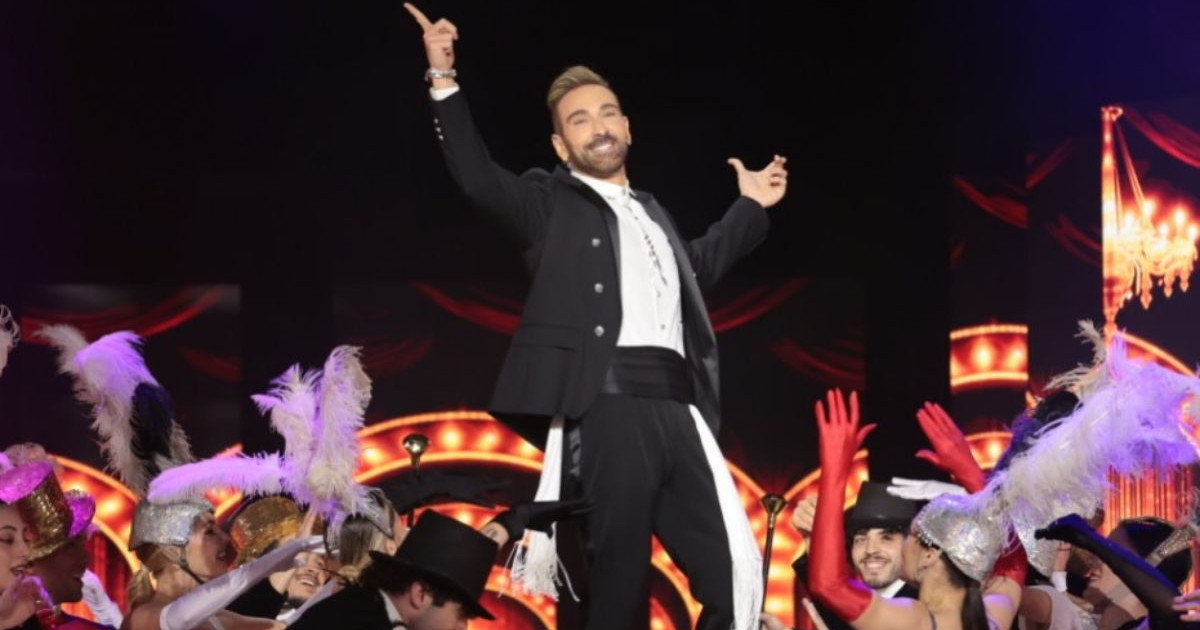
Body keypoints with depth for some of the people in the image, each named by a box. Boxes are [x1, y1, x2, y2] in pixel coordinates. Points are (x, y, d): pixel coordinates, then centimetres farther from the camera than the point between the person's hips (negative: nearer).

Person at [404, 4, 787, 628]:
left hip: (676, 409, 6)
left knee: (735, 575, -2)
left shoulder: (652, 212, 29)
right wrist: (444, 80, -12)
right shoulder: (551, 202, 12)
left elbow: (696, 267, 49)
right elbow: (477, 177, -5)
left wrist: (749, 208, 47)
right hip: (607, 408, -6)